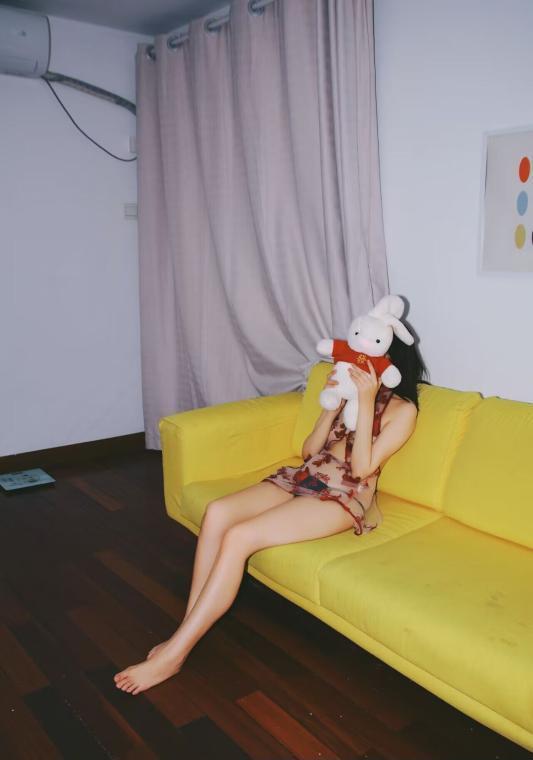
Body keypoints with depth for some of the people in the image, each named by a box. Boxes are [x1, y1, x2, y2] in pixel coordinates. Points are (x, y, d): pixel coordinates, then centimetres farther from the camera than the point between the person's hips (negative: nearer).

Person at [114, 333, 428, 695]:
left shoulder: (403, 410, -2)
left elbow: (362, 468, -13)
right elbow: (309, 451, 12)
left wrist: (366, 403, -17)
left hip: (344, 497, -7)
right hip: (304, 477, 7)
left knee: (240, 537, -27)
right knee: (217, 512, -21)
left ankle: (174, 654, -18)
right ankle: (187, 631, -14)